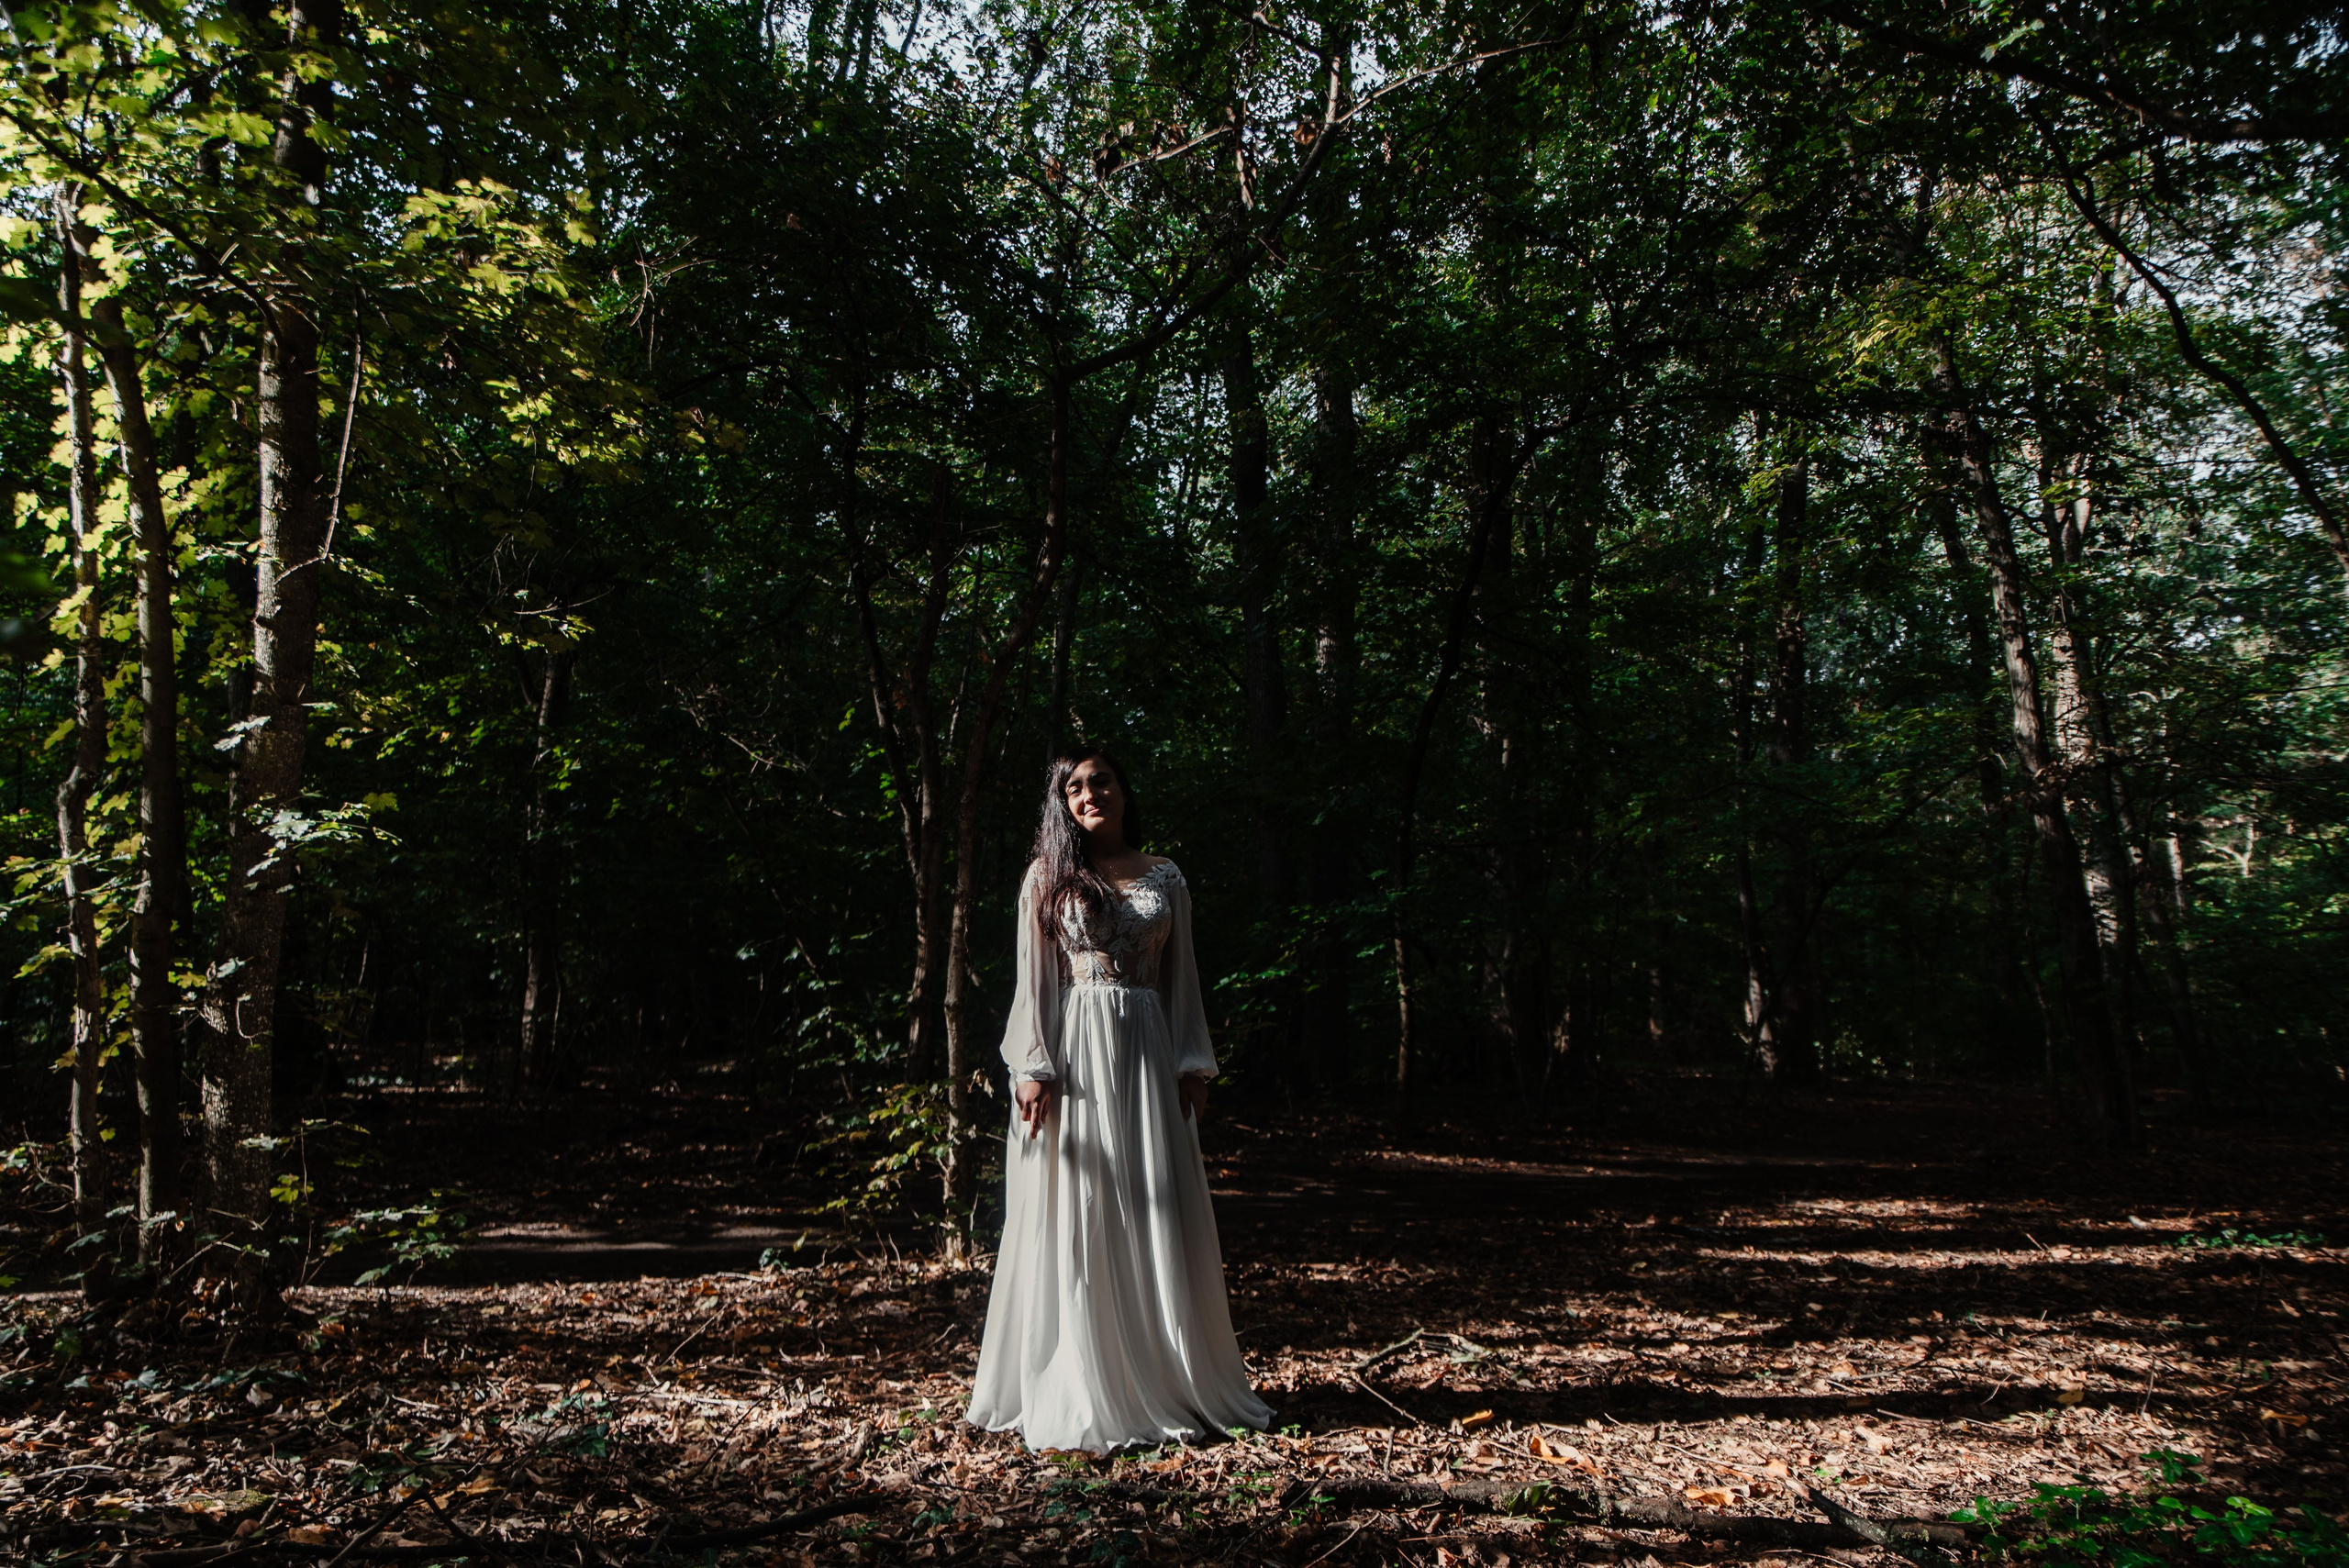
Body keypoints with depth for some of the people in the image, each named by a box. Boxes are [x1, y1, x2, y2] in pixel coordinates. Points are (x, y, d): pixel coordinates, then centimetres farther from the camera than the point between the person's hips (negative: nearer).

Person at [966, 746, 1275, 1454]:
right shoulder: (1047, 877, 4)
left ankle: (1173, 1380, 17)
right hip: (1075, 1049, -2)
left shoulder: (1164, 877, 11)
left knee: (1159, 1217, 4)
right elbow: (1033, 979, 0)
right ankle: (1083, 1392, 12)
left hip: (1145, 1050, 2)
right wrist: (1034, 1069, -10)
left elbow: (1182, 976, 12)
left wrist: (1193, 1063, 5)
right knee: (1076, 1222, 1)